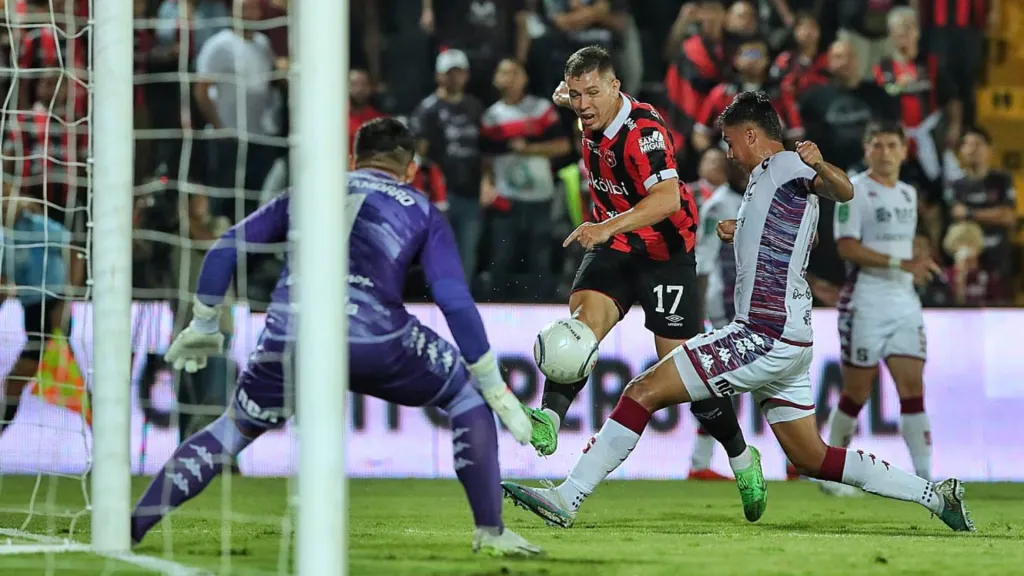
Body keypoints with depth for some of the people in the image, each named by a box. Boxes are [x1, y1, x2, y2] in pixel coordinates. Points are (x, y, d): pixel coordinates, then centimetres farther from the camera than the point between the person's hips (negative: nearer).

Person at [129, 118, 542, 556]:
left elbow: (225, 248, 21)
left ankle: (127, 529, 15)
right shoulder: (421, 212, 20)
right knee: (469, 393, 22)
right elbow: (455, 301, 9)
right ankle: (490, 533, 15)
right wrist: (495, 388, 11)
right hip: (376, 343, -2)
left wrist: (203, 328, 29)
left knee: (234, 430, 24)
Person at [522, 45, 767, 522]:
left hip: (664, 251, -6)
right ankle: (549, 421, -41)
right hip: (612, 247, 6)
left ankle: (741, 457, 17)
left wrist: (608, 226, -51)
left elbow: (668, 198, -42)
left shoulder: (643, 131, -26)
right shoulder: (593, 116, -2)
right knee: (583, 319, -22)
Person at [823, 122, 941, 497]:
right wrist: (901, 264, -24)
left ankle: (923, 476, -6)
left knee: (913, 389, -4)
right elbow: (847, 247, -18)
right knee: (857, 394, 1)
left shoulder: (908, 194, 16)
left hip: (904, 304, 6)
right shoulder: (854, 191, -7)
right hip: (865, 304, -6)